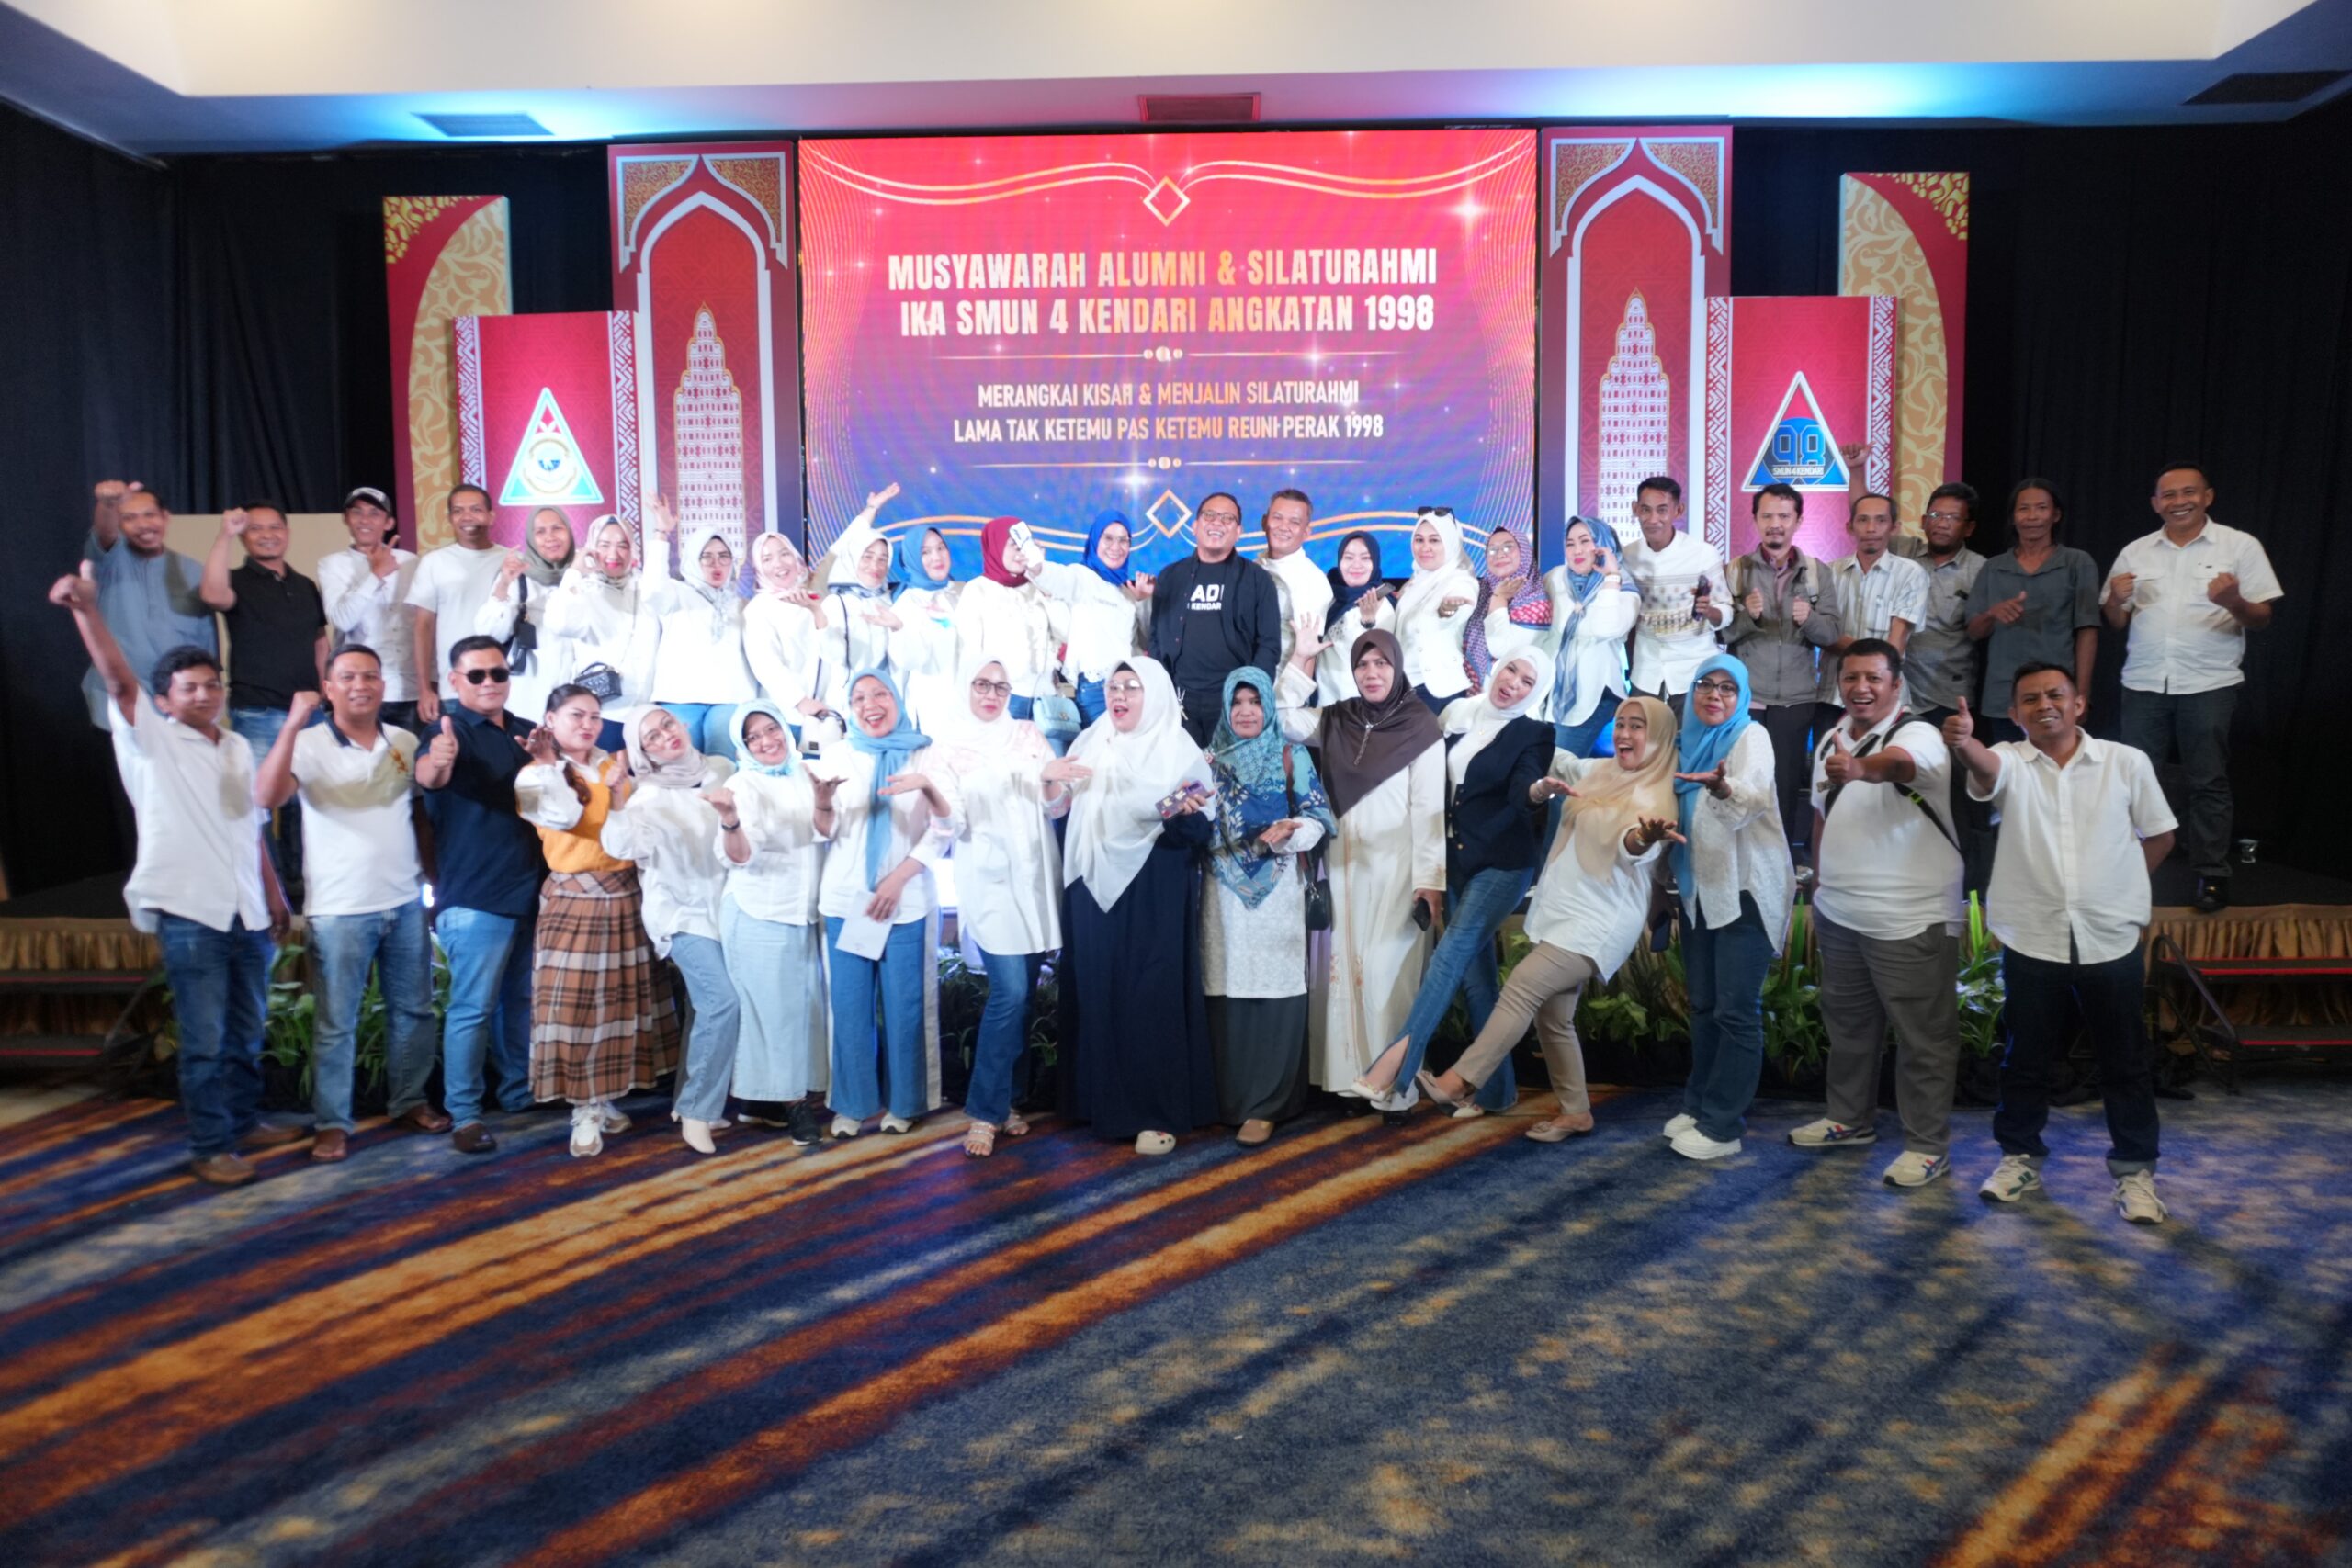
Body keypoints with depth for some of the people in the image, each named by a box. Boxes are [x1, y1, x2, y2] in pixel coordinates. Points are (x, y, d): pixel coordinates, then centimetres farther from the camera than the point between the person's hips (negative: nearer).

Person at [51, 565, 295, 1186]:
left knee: (247, 1032, 15)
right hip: (188, 912, -5)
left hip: (246, 912, 5)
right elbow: (118, 680, -18)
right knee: (204, 1039, -1)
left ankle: (244, 1121, 30)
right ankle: (209, 1146, 8)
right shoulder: (152, 743, -2)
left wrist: (275, 895, 18)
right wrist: (87, 611, -31)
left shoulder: (238, 747, 13)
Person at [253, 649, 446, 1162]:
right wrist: (293, 724, -30)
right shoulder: (309, 744, -8)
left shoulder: (405, 743, 5)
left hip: (406, 902, 5)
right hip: (340, 909, -4)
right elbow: (266, 796, -25)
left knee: (413, 1009, 14)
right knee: (337, 1023, 3)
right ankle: (332, 1121, 14)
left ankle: (409, 1101, 28)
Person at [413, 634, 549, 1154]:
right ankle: (464, 1115, 2)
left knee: (522, 999, 17)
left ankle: (520, 1090, 29)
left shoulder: (526, 732, 11)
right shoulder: (455, 730, -10)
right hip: (476, 897, -7)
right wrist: (437, 762, -54)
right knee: (473, 1007, -4)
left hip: (530, 893, 7)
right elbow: (429, 775, -32)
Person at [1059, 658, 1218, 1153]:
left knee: (1152, 996, -4)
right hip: (1093, 889, 5)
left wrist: (1181, 814, -28)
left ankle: (1158, 1113, 4)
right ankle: (1101, 1100, 20)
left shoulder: (1179, 751, -3)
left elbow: (1200, 832, -10)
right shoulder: (1090, 744, 13)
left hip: (1153, 895, -5)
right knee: (1095, 991, 7)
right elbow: (1063, 809, 17)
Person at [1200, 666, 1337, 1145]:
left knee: (1274, 989, -6)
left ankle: (1264, 1103, 0)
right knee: (1227, 990, 0)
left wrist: (1289, 833, -21)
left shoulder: (1293, 757, 6)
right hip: (1224, 890, 2)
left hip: (1277, 890, -2)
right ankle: (1228, 1096, 12)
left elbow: (1317, 817, -1)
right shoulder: (1210, 758, 12)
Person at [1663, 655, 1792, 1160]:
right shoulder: (1687, 743, 9)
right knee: (1703, 1004, 15)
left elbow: (1753, 796, -32)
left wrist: (1723, 787, -53)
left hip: (1745, 888, -7)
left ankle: (1723, 1125, 1)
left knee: (1736, 1009, -5)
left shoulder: (1751, 736, -11)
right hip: (1700, 888, 7)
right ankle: (1699, 1105, 27)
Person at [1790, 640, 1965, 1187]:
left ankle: (1928, 1144, 15)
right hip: (1839, 915, 8)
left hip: (1910, 919, -7)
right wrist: (1820, 889, 18)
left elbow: (1896, 763, -41)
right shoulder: (1830, 740, 8)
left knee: (1922, 1038, 2)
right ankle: (1850, 1119, 36)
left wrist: (1857, 769, -63)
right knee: (1848, 1024, 20)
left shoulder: (1918, 735, -15)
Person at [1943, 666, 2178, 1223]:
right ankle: (2020, 1156, 27)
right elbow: (1984, 764, -28)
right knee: (2025, 1058, 12)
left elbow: (2159, 834, 12)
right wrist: (1962, 743, -50)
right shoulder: (2009, 762, -3)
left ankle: (2135, 1170, 24)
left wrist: (2116, 888, 7)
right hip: (2031, 941, 0)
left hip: (2112, 941, 0)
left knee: (2125, 1063, 10)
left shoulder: (2127, 762, 1)